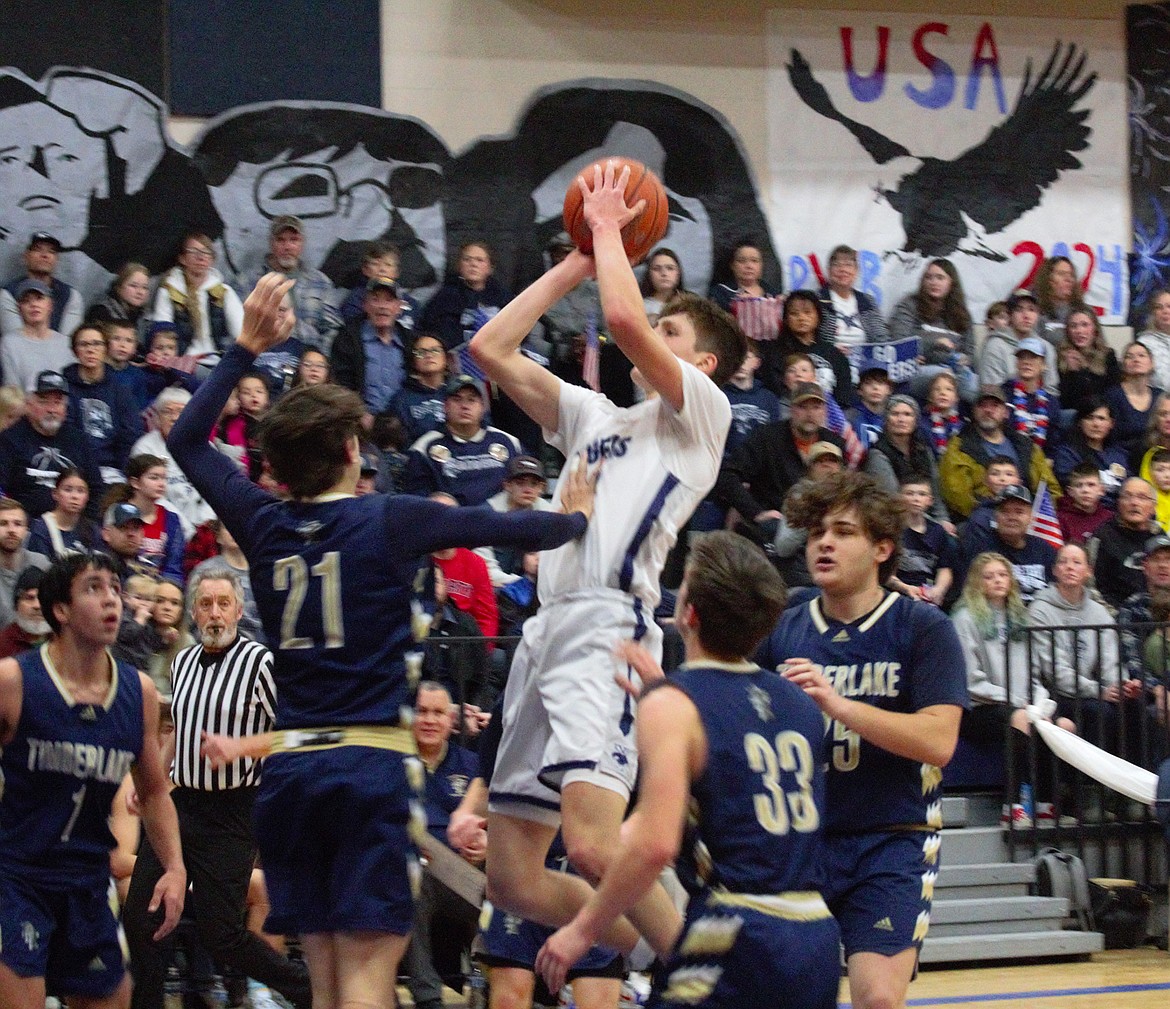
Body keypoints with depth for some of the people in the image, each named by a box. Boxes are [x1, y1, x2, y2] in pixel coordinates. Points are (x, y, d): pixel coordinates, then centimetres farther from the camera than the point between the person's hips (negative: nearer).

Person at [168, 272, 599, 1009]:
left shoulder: (264, 524, 6)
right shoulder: (390, 521, -4)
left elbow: (186, 440, 23)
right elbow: (510, 529, 7)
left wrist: (246, 351, 24)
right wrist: (575, 516, 27)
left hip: (289, 765, 5)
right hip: (367, 758, -5)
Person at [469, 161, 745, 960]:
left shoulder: (703, 409, 6)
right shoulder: (596, 416, 28)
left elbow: (624, 318, -10)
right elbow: (491, 349, 25)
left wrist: (609, 227, 5)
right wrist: (577, 261, 24)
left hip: (609, 625, -8)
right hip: (549, 626, 8)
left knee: (593, 844, -27)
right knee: (512, 877, 4)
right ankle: (665, 955, 19)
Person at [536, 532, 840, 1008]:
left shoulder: (672, 705, -6)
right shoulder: (798, 702, 14)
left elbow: (655, 845, -17)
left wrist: (582, 931, -7)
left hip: (735, 940, -7)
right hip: (818, 943, 7)